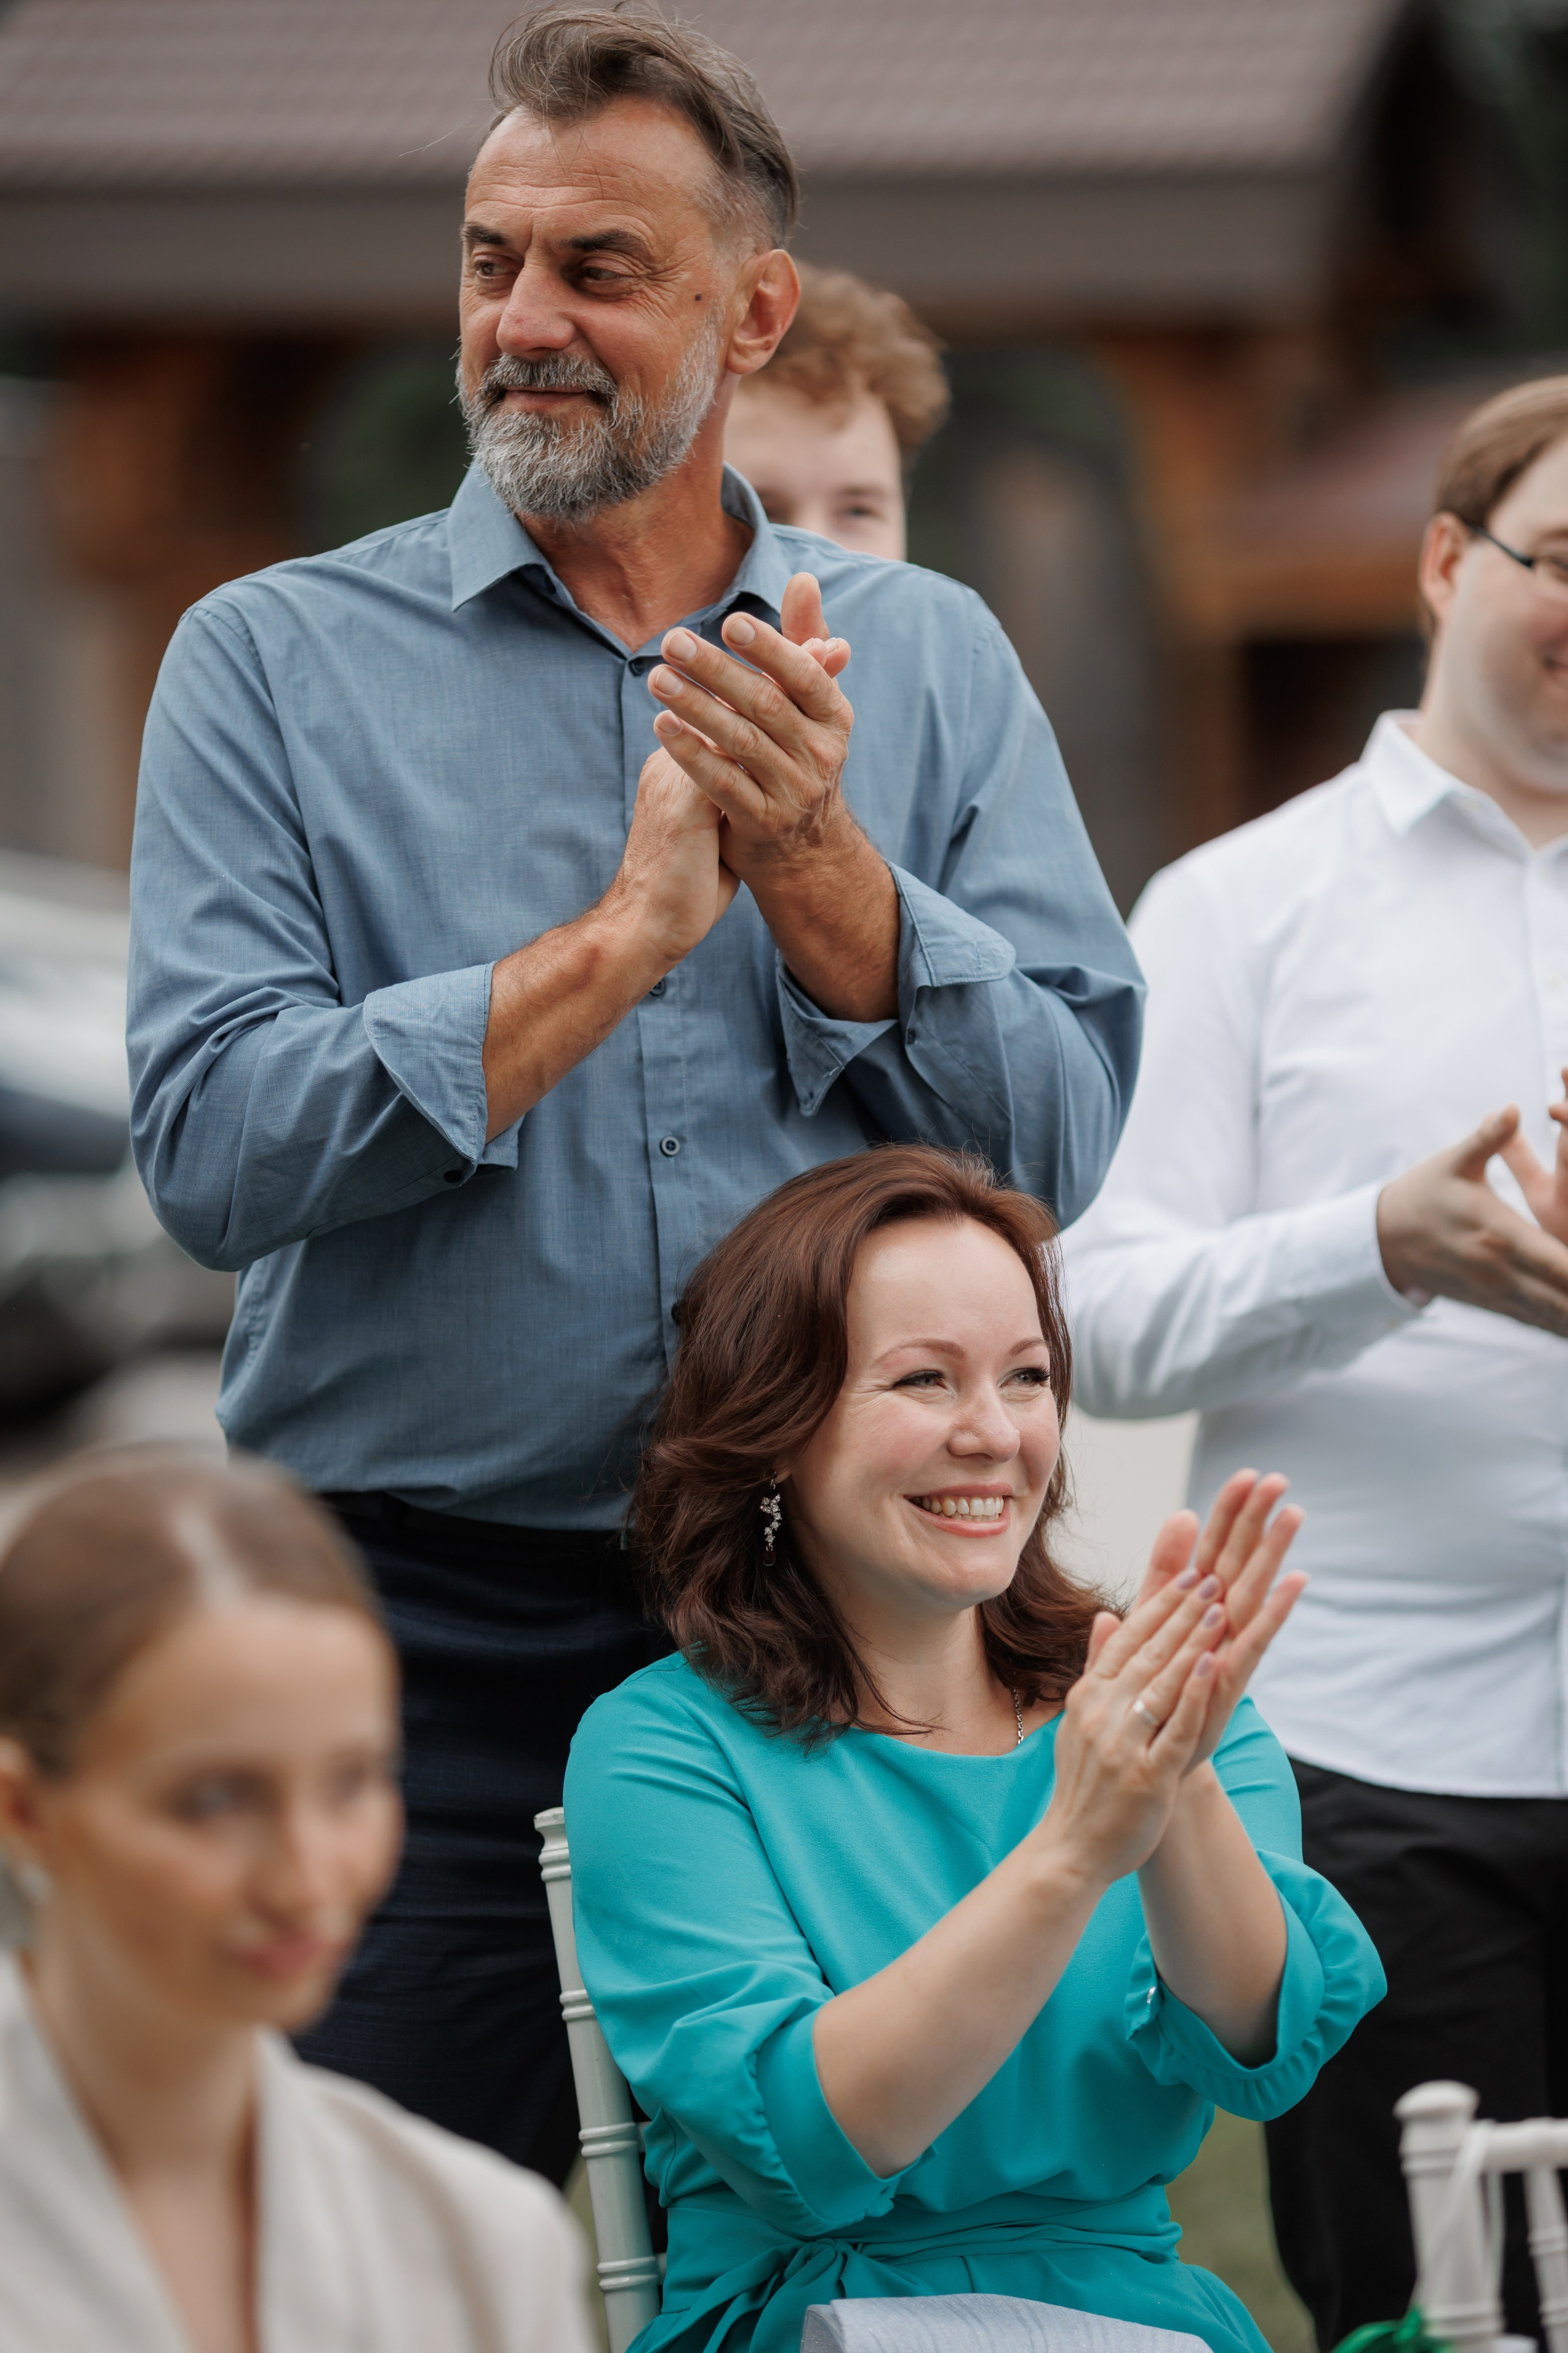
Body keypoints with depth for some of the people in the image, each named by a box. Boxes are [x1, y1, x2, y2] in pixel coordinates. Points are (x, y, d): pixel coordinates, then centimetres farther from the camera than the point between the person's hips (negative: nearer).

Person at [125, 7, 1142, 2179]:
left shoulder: (930, 664, 9)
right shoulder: (279, 660, 2)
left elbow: (1062, 1133, -1)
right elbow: (214, 1144, -11)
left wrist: (809, 859, -14)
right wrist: (625, 938, -16)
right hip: (424, 1635, -2)